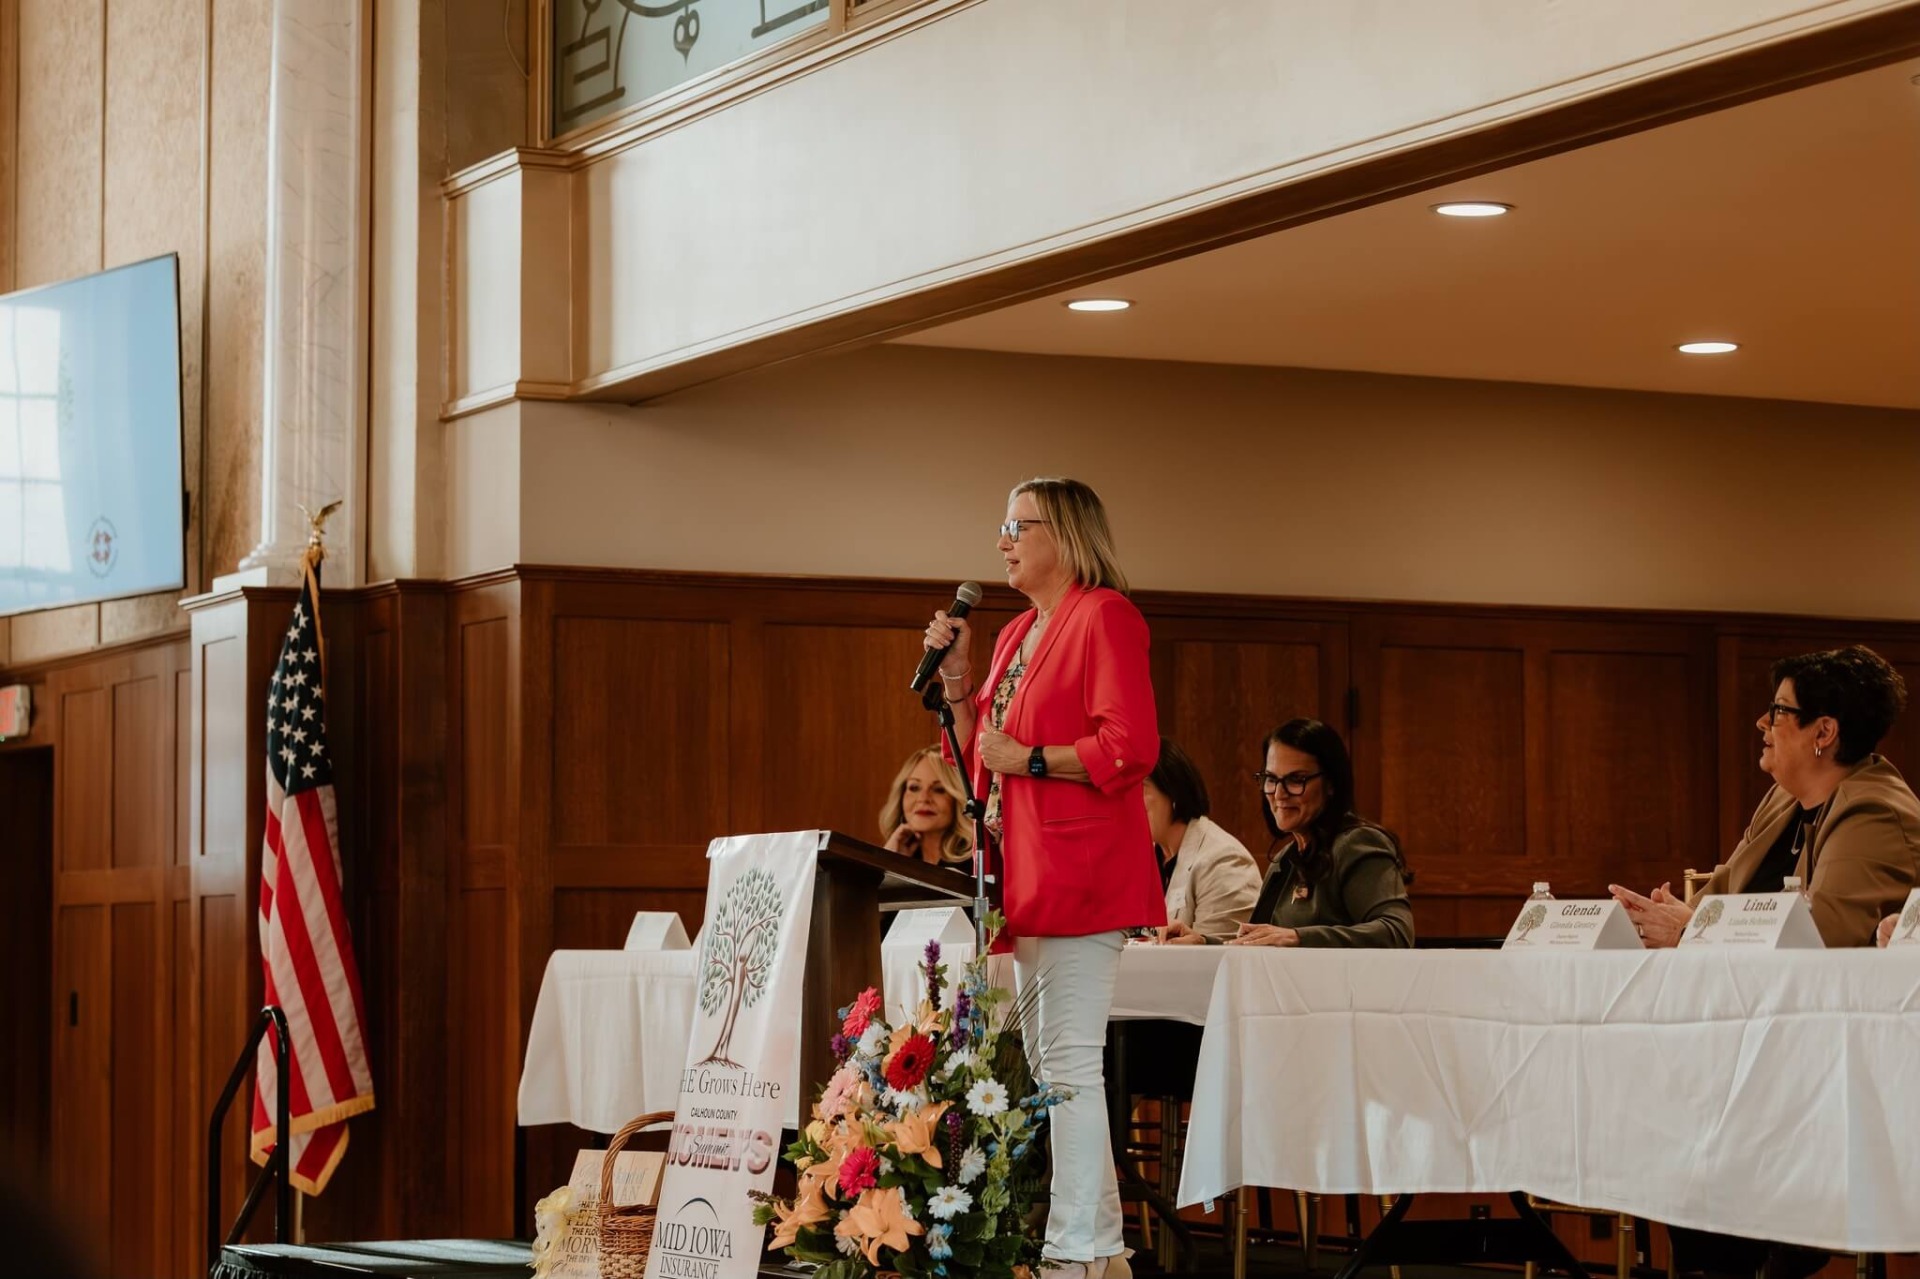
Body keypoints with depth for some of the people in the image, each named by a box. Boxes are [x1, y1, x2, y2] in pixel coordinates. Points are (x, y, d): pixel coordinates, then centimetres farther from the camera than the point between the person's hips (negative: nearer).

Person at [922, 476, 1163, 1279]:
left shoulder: (1103, 616, -8)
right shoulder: (1016, 634, 18)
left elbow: (1131, 748, -18)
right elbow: (983, 761, 22)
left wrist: (1029, 758, -15)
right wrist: (956, 678, 11)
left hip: (1078, 872, -10)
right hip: (1023, 873, 10)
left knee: (1069, 1064, -11)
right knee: (1045, 1068, 12)